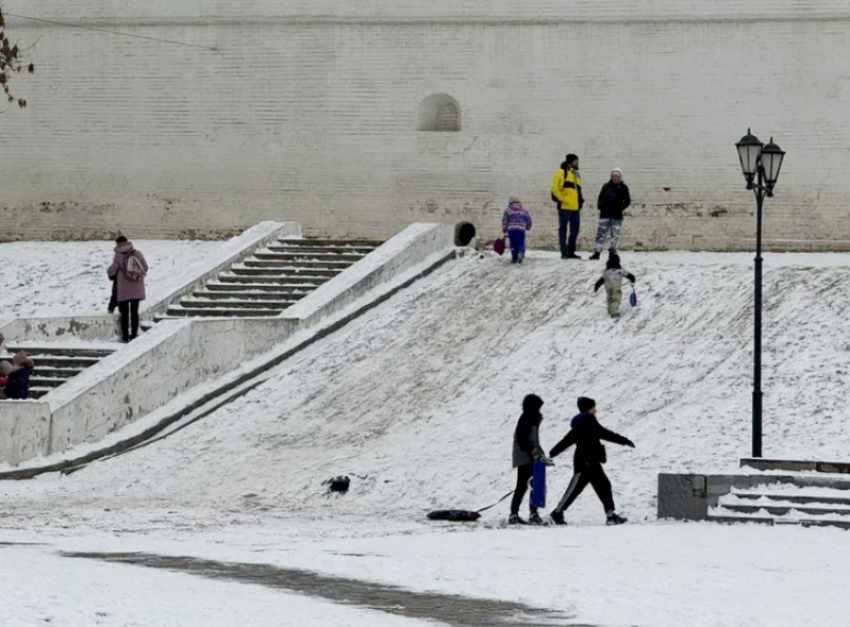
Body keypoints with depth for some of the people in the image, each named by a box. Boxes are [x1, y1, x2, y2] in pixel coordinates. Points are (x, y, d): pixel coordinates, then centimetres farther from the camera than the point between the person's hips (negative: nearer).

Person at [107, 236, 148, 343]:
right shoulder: (137, 254, -1)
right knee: (134, 312, 11)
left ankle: (125, 335, 6)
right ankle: (134, 335, 11)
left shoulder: (119, 256, -11)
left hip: (124, 291, -3)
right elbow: (145, 268, 8)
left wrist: (108, 271, 19)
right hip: (137, 290, 3)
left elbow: (112, 272, -5)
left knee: (124, 313, 7)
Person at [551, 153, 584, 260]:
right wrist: (563, 199, -15)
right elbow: (555, 188, -11)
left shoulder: (576, 174, 20)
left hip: (575, 207, 8)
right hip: (565, 207, -8)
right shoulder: (562, 172, -4)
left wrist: (580, 200, 14)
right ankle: (564, 253, -4)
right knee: (563, 229, -3)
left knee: (575, 229, 9)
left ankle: (571, 251, 17)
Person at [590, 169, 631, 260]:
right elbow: (600, 198, 14)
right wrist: (600, 205, -4)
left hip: (617, 216, -1)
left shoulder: (623, 187, 3)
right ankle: (597, 252, 2)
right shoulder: (606, 186, 7)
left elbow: (627, 201, 3)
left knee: (615, 235, 0)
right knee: (601, 233, 0)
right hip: (605, 214, 2)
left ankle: (613, 252, 9)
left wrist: (620, 207, -11)